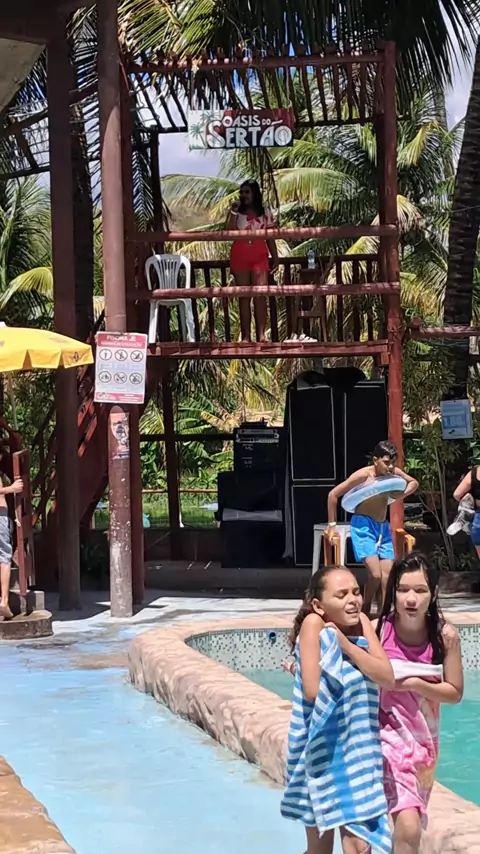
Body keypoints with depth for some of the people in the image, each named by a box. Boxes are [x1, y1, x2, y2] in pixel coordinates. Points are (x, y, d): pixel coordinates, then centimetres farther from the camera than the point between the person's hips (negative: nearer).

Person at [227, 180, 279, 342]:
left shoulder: (265, 212, 6)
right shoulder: (236, 212, 7)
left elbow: (270, 237, 8)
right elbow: (229, 232, -7)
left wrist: (275, 257, 3)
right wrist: (234, 212, -12)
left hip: (259, 256, -1)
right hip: (239, 257, 1)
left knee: (260, 295, -7)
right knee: (243, 296, 3)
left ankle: (261, 334, -7)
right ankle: (245, 336, 2)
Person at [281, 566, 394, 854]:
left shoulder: (361, 623, -1)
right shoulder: (313, 624, -16)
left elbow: (388, 677, -10)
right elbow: (313, 691, -23)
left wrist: (347, 646, -18)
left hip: (357, 747, 4)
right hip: (322, 746, -4)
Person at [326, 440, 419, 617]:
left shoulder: (394, 473, -2)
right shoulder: (363, 475, -17)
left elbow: (413, 482, 20)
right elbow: (333, 495, -10)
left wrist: (401, 494, 0)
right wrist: (332, 525, -6)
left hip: (383, 527, 6)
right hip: (363, 526, -6)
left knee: (387, 577, -4)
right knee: (376, 574, -18)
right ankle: (365, 611, 2)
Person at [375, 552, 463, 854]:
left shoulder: (445, 636, -12)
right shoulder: (377, 630, -17)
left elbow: (455, 692, -4)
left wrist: (415, 684, -19)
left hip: (424, 739, 3)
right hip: (388, 735, -3)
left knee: (407, 824, 15)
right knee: (409, 829, -17)